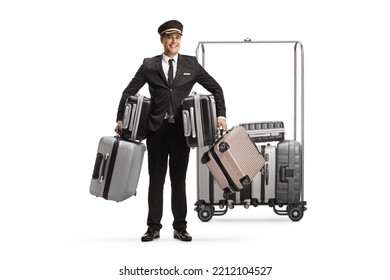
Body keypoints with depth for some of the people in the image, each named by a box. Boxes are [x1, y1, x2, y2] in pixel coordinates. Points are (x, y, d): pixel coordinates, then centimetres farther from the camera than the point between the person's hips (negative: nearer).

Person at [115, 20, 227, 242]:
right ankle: (154, 227, 10)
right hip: (157, 129, 0)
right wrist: (121, 119, -5)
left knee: (179, 179, 6)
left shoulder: (191, 64, 7)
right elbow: (129, 92, 5)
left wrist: (221, 115, -3)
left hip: (181, 129, 0)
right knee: (156, 179, 4)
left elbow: (215, 88, 9)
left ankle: (180, 228, 12)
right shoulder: (149, 65, 5)